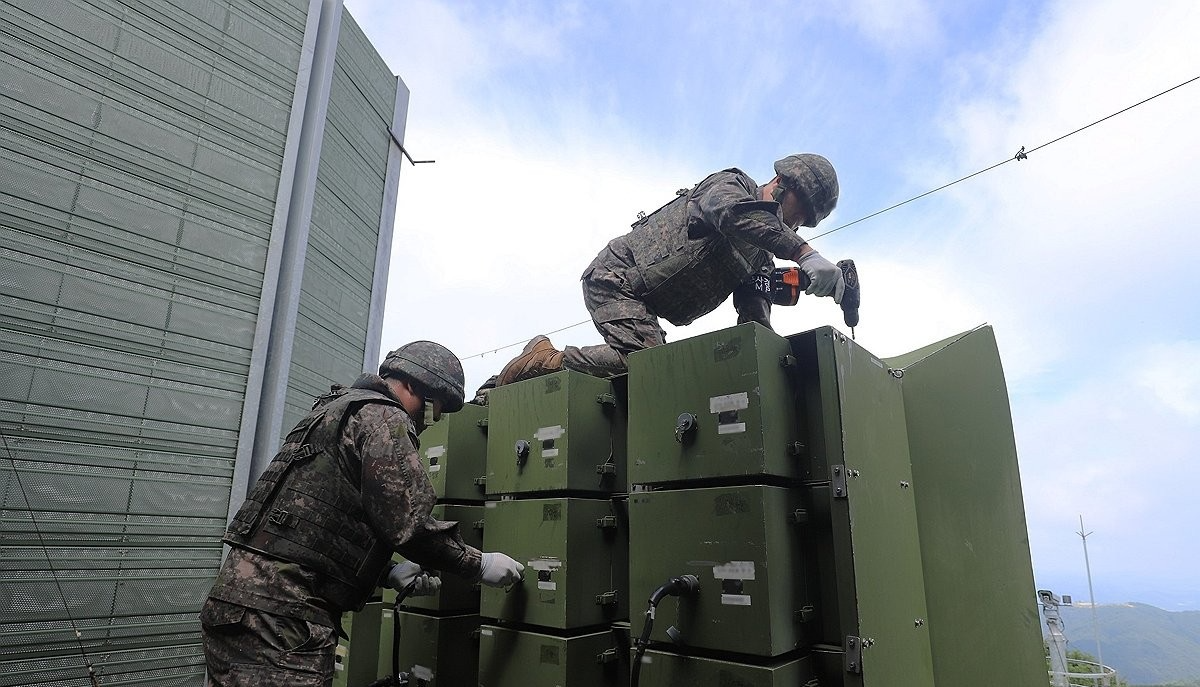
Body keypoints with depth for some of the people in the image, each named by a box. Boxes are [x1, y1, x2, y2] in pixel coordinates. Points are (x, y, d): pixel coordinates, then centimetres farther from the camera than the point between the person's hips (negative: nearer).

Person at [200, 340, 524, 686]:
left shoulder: (337, 409, 22)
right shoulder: (383, 416, -9)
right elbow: (410, 524, -17)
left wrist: (388, 573, 16)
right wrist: (479, 564, -3)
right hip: (279, 615, -10)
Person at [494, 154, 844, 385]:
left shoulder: (761, 259, 16)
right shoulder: (730, 184, -5)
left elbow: (755, 320, 3)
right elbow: (733, 212, -31)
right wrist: (805, 253, -40)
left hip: (643, 304, 9)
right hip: (615, 277, -9)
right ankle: (543, 360, -10)